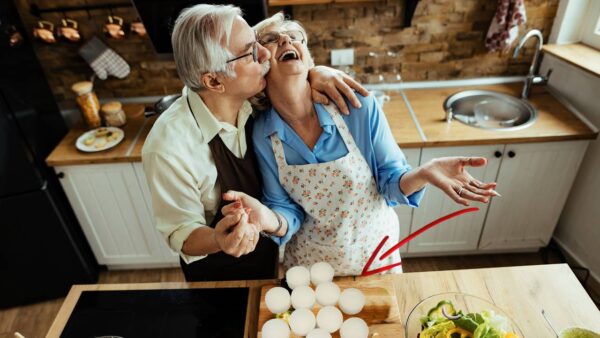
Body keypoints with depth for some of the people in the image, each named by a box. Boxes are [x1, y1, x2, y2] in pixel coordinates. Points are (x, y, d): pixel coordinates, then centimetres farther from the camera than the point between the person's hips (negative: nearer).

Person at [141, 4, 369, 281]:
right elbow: (181, 234, -24)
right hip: (217, 269, -4)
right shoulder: (168, 148, -37)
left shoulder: (248, 97, -21)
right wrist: (218, 240, -47)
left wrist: (315, 72, -24)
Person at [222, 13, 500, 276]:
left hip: (375, 250, 1)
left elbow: (389, 179, -12)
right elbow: (289, 214, -13)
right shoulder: (261, 135, -18)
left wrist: (423, 173, -34)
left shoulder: (357, 106, -22)